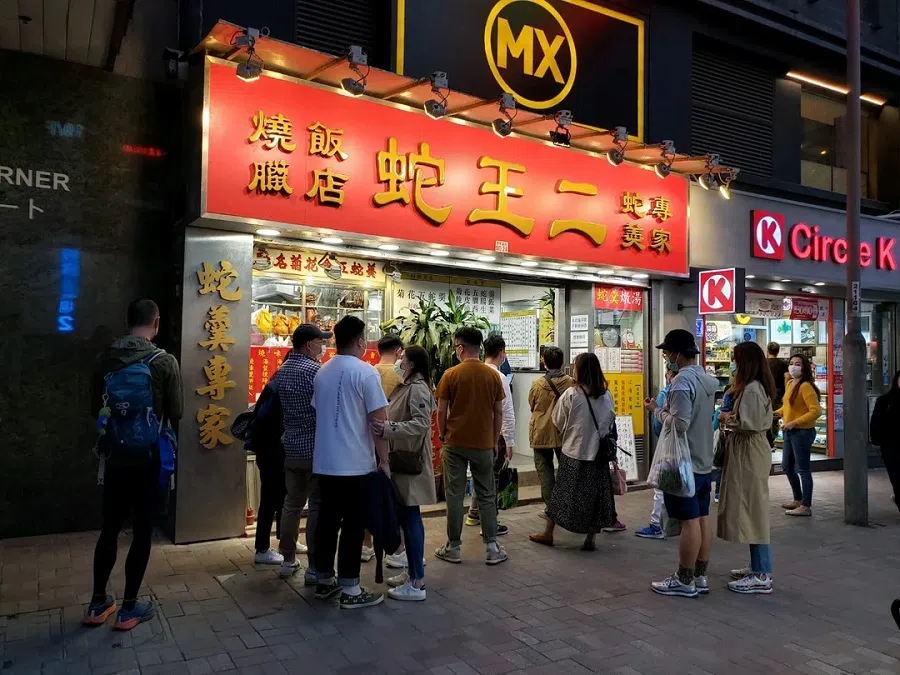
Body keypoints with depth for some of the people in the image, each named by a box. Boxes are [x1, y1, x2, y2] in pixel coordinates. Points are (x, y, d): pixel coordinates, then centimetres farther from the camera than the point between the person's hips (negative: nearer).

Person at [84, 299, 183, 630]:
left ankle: (98, 604, 26)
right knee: (142, 530, 7)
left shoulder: (107, 359, 0)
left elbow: (95, 406, 9)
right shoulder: (164, 361, -13)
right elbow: (176, 414, -8)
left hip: (114, 456, 4)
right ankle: (129, 607, 16)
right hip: (148, 458, -4)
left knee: (110, 528, 16)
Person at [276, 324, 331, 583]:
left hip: (291, 447, 8)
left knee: (292, 503, 15)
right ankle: (314, 567, 5)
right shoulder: (316, 370, -16)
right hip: (316, 448, -7)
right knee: (317, 507, 0)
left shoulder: (282, 370, 10)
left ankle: (288, 560, 24)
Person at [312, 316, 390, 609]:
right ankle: (350, 590, 8)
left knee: (327, 521, 14)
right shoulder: (365, 373, -13)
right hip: (356, 464, -7)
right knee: (353, 525, 1)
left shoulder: (322, 373, 9)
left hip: (324, 462, 7)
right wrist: (384, 461, -7)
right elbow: (378, 422, -14)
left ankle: (325, 581, 25)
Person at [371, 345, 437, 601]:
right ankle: (412, 572, 25)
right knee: (406, 517, 15)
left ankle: (417, 583, 2)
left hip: (411, 463, -10)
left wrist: (387, 429, -33)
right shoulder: (407, 386, 15)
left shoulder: (418, 388, -16)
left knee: (411, 518, -5)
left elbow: (421, 423, -27)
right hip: (401, 460, 10)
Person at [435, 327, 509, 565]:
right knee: (487, 496, 10)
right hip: (483, 444, 2)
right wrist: (495, 441, 13)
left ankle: (454, 548, 14)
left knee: (455, 495, 6)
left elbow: (441, 411, -5)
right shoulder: (493, 375, -1)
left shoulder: (451, 374, -8)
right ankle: (492, 547, 12)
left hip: (455, 443, -2)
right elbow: (498, 412, 3)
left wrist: (442, 436, 11)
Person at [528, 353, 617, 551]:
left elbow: (558, 421, -3)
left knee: (563, 492, 9)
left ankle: (548, 533, 19)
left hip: (573, 451, -2)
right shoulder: (606, 395, -2)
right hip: (598, 452, 3)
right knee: (594, 494, 10)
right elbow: (611, 422, 9)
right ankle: (590, 538, 13)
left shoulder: (571, 394, -13)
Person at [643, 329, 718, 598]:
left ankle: (684, 581, 7)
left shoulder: (682, 381, -20)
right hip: (704, 462, 10)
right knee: (702, 518, 13)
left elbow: (679, 424, -26)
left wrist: (658, 411, -10)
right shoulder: (707, 379, 11)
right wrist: (663, 409, 9)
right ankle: (699, 577, 22)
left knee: (689, 521, -3)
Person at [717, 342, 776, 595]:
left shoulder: (751, 389, -18)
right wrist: (733, 416, 9)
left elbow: (749, 425, -23)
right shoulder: (760, 387, 13)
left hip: (749, 455, -10)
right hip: (751, 453, 10)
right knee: (752, 510, 15)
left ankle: (762, 576, -1)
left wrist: (727, 419, -9)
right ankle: (758, 566, 24)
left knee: (752, 510, -6)